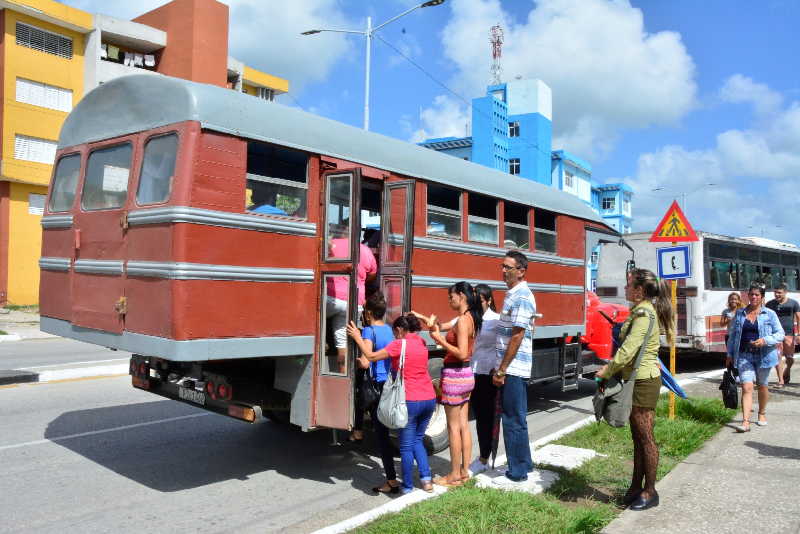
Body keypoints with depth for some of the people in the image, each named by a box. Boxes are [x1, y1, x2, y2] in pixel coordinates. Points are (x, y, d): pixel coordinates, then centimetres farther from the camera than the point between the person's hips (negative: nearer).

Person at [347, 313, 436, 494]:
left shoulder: (399, 345, -10)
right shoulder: (421, 343, 9)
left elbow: (371, 356, -9)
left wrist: (357, 338, 1)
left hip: (411, 401, -6)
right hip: (429, 399, 6)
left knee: (406, 446, 7)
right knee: (417, 440, 22)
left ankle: (407, 487, 15)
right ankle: (426, 478, 15)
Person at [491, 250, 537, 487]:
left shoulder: (522, 298, -15)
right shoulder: (512, 295, 14)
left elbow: (517, 337, -20)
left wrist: (501, 371, -18)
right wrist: (500, 369, 18)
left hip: (514, 369, -10)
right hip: (510, 368, 10)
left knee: (514, 421, -1)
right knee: (515, 418, 17)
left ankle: (517, 473, 9)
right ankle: (524, 464, 29)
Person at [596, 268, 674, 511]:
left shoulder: (644, 313, -18)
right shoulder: (640, 311, 13)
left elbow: (629, 349, -23)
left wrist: (607, 370, -13)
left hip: (643, 382, -10)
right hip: (636, 379, 10)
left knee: (645, 438, 1)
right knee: (637, 437, 16)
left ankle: (649, 492, 13)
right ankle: (636, 487, 26)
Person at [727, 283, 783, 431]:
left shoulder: (770, 314, 0)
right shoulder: (740, 313, 7)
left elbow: (780, 334, -2)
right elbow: (733, 335, 12)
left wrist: (765, 340, -20)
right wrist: (730, 355, 11)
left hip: (763, 355, -1)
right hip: (744, 355, 1)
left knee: (762, 386, 16)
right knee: (746, 387, -10)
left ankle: (762, 414, 38)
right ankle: (745, 422, -15)